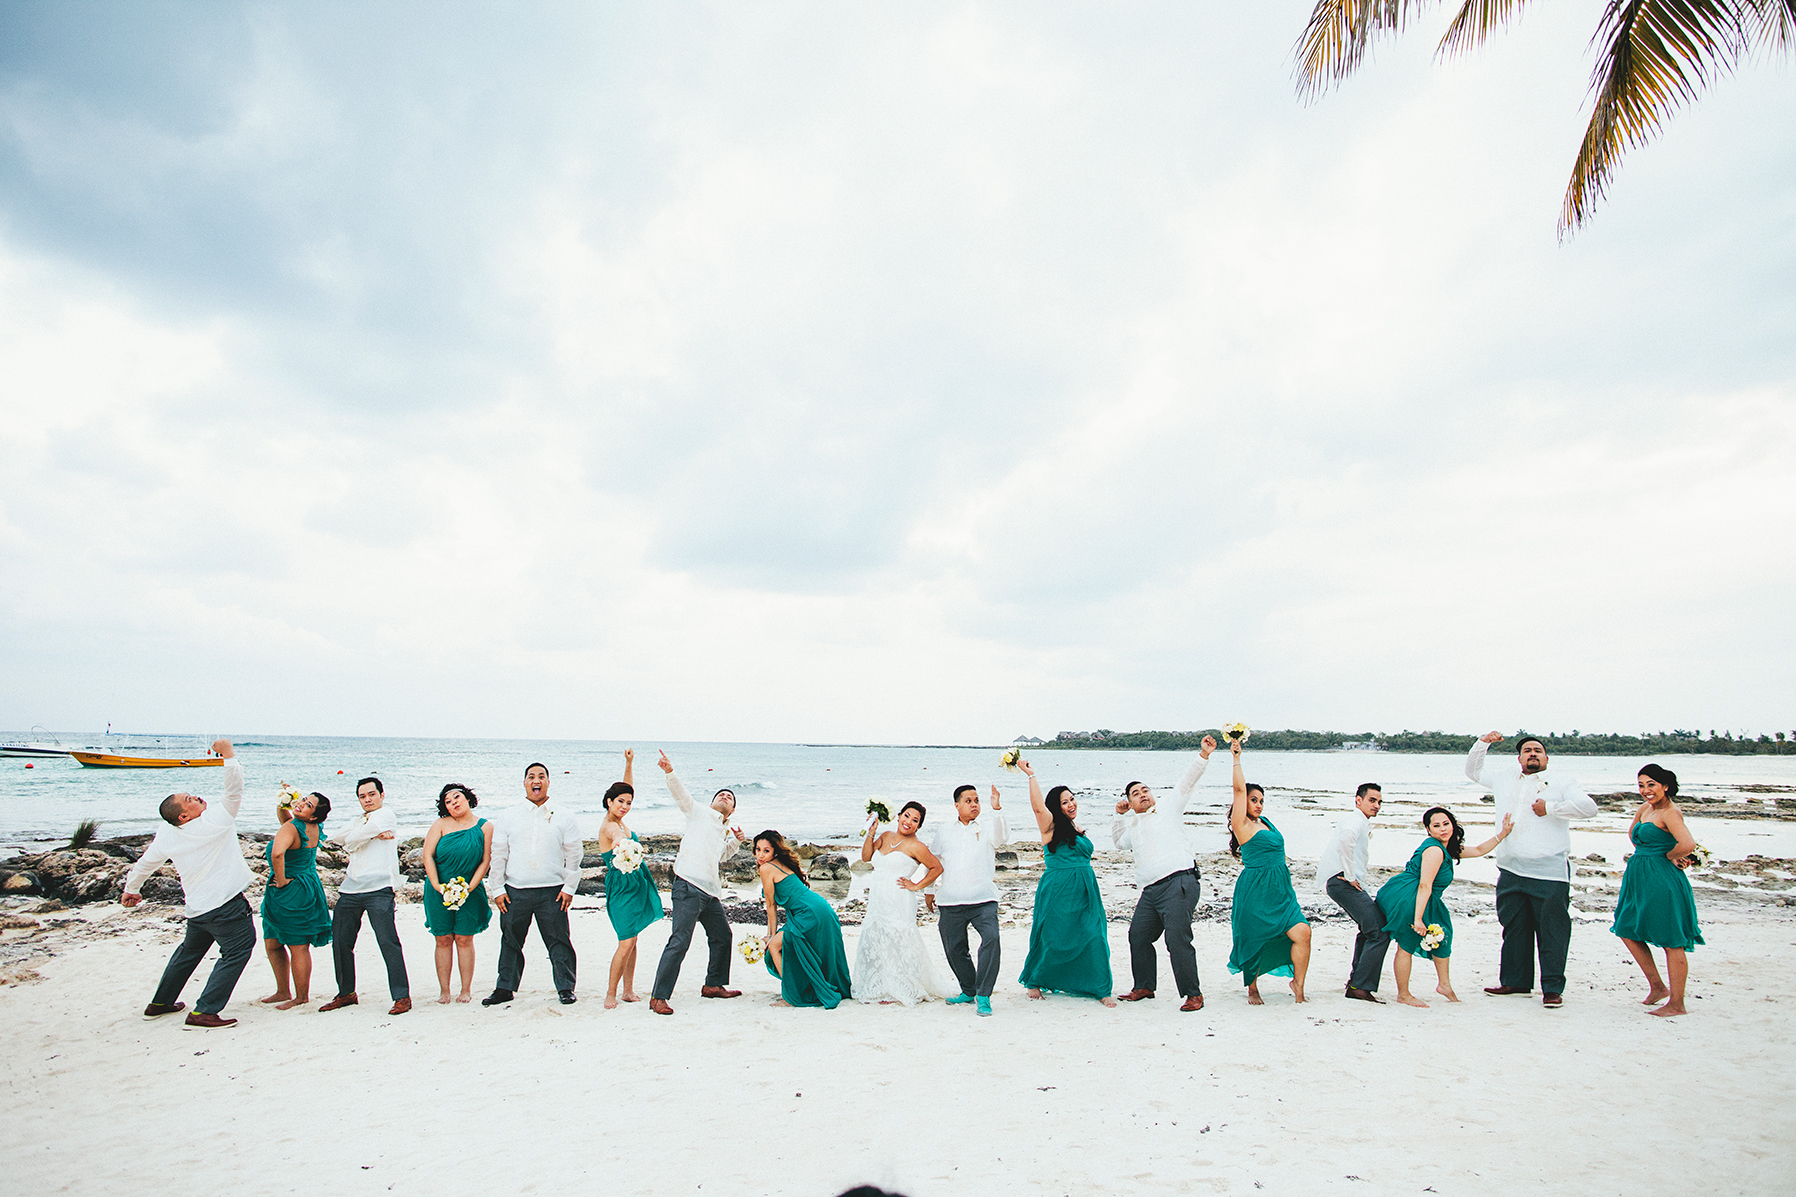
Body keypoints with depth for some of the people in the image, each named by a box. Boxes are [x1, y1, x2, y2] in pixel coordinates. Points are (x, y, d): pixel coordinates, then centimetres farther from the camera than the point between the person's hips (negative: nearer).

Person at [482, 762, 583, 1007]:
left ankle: (565, 988, 11)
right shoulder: (508, 818, 8)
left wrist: (569, 887, -1)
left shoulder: (564, 816, 4)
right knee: (510, 941, 10)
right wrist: (497, 889, 3)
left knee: (558, 941, 0)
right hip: (514, 891, 2)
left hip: (552, 891, -2)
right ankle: (505, 988, 24)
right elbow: (498, 855, 9)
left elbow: (574, 854, 4)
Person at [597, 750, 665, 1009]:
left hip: (636, 885, 9)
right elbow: (618, 838, -44)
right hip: (622, 887, -9)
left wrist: (629, 764, 15)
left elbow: (627, 790, 21)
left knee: (631, 940, 11)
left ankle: (628, 990, 18)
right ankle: (610, 994, 2)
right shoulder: (608, 827, -17)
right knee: (626, 942, -9)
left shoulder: (618, 822, 8)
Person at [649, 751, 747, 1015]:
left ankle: (713, 985, 34)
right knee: (679, 941, -13)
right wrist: (670, 772, -27)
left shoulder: (725, 831, 24)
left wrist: (736, 841, 20)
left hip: (711, 892, 8)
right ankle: (658, 996, -8)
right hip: (688, 886, -8)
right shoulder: (699, 813, 7)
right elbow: (680, 794, -8)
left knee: (722, 936, 16)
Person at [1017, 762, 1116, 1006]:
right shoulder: (1051, 826, -6)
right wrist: (1031, 775, -23)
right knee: (1052, 941, 1)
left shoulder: (1078, 830, 15)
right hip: (1058, 892, -6)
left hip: (1085, 893, 6)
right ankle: (1034, 982, 23)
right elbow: (1038, 806, -24)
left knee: (1094, 938, -2)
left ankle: (1101, 990, 9)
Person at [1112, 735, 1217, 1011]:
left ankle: (1193, 994, -4)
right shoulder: (1133, 827, 25)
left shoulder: (1169, 810, 11)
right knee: (1138, 936, 11)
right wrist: (1119, 815, 30)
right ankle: (1144, 987, 29)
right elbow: (1118, 840, 44)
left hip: (1179, 882, -7)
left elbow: (1187, 783, 2)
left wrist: (1203, 754, -9)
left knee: (1177, 939, -14)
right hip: (1150, 890, 7)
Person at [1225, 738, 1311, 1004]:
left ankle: (1297, 984, 4)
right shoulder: (1242, 824, -7)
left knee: (1302, 931, -10)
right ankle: (1252, 989, 23)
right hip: (1255, 891, -7)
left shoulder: (1265, 822, 15)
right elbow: (1239, 789, -13)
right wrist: (1236, 758, -12)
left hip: (1279, 890, 7)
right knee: (1255, 942, 3)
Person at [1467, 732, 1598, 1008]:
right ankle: (1515, 980, 21)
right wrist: (1483, 743, 15)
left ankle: (1553, 987, 5)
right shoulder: (1504, 779, 19)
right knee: (1514, 927, 11)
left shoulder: (1561, 784, 7)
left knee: (1552, 930, -3)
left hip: (1549, 873, -4)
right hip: (1511, 870, 4)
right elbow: (1473, 769, 29)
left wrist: (1551, 807, -11)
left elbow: (1588, 806, -7)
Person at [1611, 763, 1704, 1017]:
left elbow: (1688, 845, -30)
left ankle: (1677, 1004, 9)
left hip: (1663, 881, -10)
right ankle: (1657, 987, 25)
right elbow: (1633, 834, 30)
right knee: (1628, 931, 14)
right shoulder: (1644, 810, 11)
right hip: (1640, 880, 10)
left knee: (1671, 942, 0)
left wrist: (1668, 856, -13)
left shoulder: (1670, 813, -14)